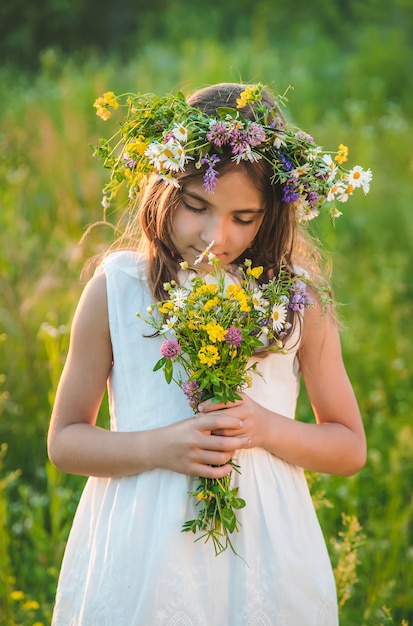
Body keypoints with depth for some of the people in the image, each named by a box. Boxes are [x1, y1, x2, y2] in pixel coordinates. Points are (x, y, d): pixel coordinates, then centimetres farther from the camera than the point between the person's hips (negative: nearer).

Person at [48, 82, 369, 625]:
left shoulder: (298, 296, -2)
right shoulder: (116, 289, -4)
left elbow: (350, 448, 6)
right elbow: (65, 441, 1)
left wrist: (268, 429, -13)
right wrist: (158, 447, -15)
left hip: (265, 557, 1)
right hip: (143, 562, -1)